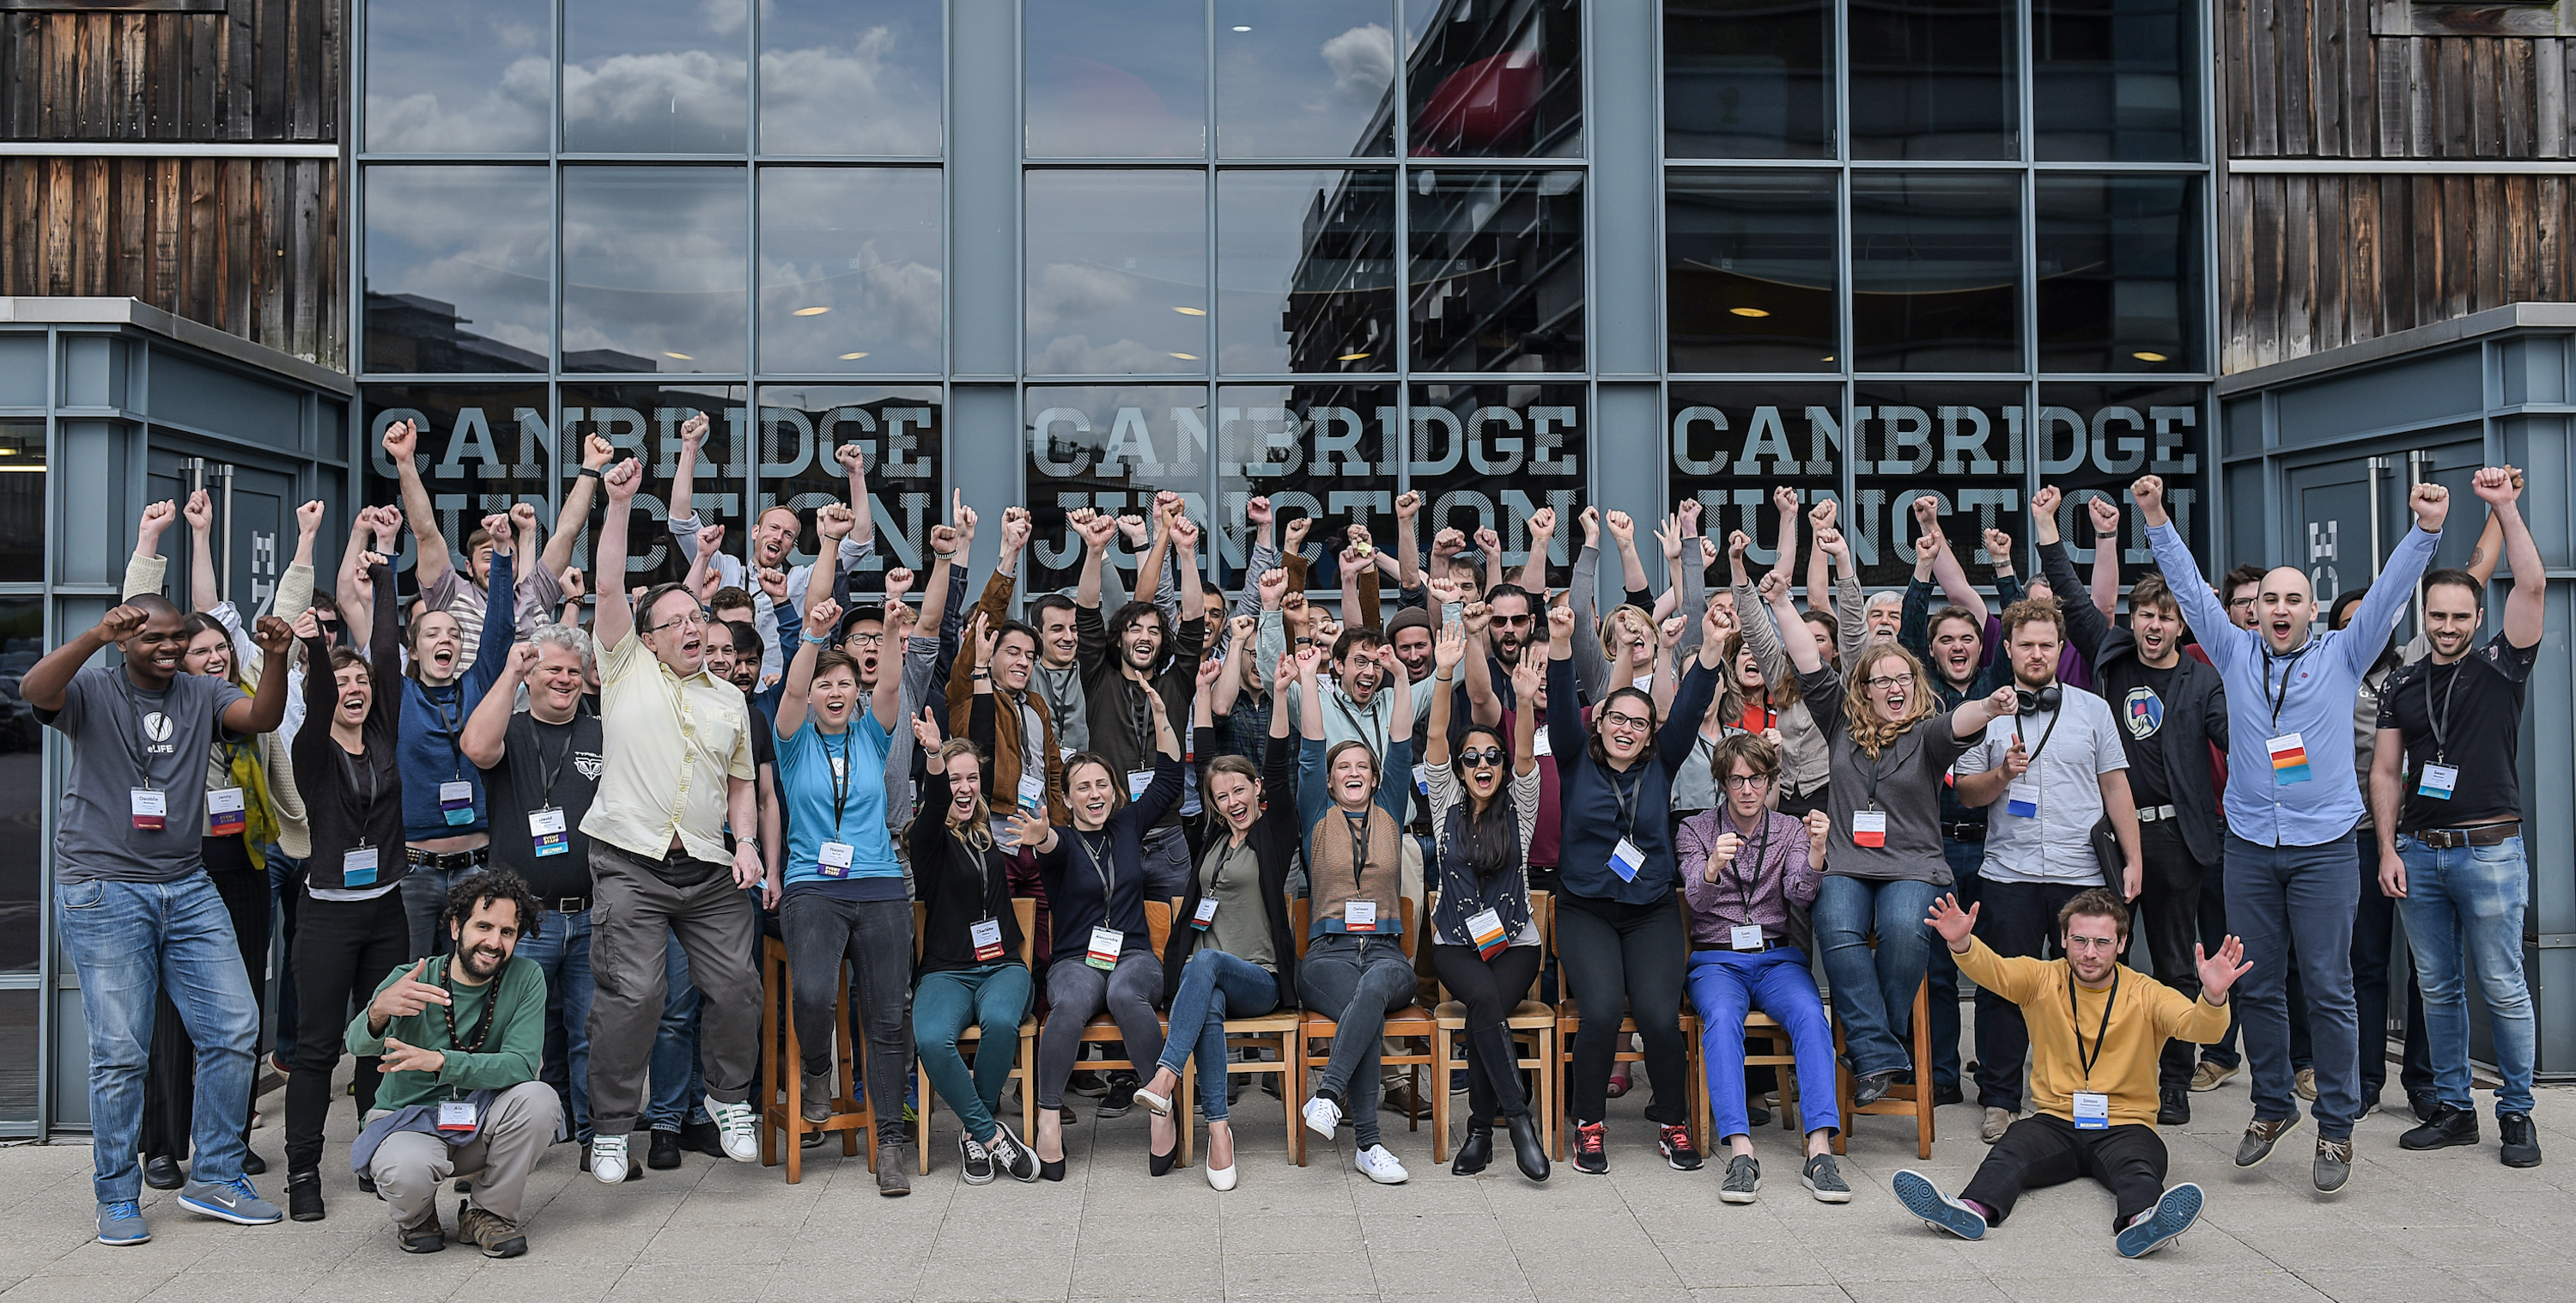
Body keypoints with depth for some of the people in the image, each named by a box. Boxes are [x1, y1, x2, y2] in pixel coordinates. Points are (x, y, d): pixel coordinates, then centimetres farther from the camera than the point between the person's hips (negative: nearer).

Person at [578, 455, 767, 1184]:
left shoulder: (730, 699, 17)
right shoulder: (627, 667, 6)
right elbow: (609, 587, -5)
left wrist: (746, 844, 3)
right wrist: (620, 504, -12)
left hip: (711, 872, 4)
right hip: (632, 865, -4)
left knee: (738, 986, 0)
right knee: (632, 995, -8)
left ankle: (729, 1100, 23)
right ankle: (610, 1129, 7)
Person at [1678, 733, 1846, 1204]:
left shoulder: (1791, 831, 11)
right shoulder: (1695, 830, 7)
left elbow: (1799, 896, -7)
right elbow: (1696, 899, -10)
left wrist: (1816, 852, -27)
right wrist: (1713, 866, -33)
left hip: (1778, 957, 1)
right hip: (1716, 959, -1)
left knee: (1809, 1013, -31)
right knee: (1721, 1017, -34)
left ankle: (1820, 1150, -36)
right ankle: (1740, 1152, -41)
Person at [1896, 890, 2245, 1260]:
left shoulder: (2146, 994, 1)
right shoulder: (2042, 979, 3)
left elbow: (2196, 1026, -16)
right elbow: (1993, 971, -15)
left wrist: (2212, 997, -40)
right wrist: (1961, 943, -38)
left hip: (2124, 1125, 0)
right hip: (2055, 1122, 1)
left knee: (2140, 1166, -33)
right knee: (2009, 1151, -29)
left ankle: (2140, 1223, -62)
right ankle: (1973, 1209, -55)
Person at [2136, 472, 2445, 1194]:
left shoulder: (2342, 655, 4)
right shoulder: (2237, 653, 7)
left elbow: (2389, 593, -5)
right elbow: (2190, 588, 4)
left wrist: (2427, 529, -19)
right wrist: (2157, 520, -5)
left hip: (2324, 848, -2)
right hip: (2250, 846, 2)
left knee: (2329, 989, -1)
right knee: (2259, 986, 9)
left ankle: (2336, 1128, 8)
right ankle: (2272, 1107, 23)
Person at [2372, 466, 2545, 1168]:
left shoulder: (2500, 667, 1)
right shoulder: (2402, 684, 11)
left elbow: (2533, 585, -13)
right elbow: (2385, 772, 10)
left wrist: (2504, 507, -17)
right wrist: (2388, 850, 1)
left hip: (2488, 850, -3)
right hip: (2418, 852, 4)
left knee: (2503, 988, 0)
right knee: (2438, 989, 9)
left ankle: (2517, 1114, 11)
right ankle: (2452, 1109, 18)